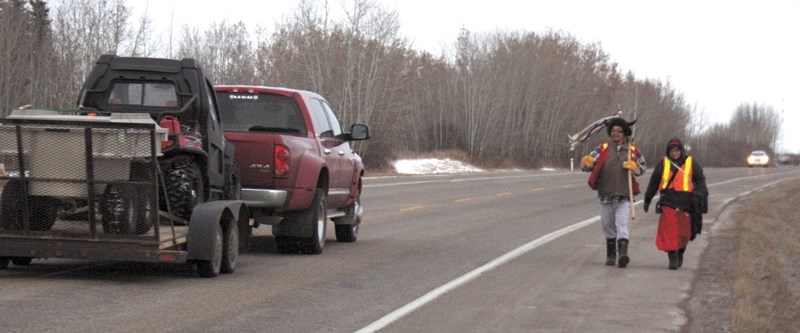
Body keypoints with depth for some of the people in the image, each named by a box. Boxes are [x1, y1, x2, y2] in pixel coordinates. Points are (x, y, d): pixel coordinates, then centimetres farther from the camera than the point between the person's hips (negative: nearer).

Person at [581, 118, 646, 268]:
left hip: (624, 195, -2)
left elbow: (642, 169, 13)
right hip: (605, 194, 2)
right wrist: (586, 163, -27)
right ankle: (611, 255, 26)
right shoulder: (603, 148, 3)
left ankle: (623, 253, -26)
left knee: (622, 224, -15)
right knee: (608, 225, 12)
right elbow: (588, 165, -2)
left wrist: (634, 167, -10)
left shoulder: (633, 150, 4)